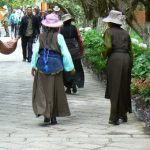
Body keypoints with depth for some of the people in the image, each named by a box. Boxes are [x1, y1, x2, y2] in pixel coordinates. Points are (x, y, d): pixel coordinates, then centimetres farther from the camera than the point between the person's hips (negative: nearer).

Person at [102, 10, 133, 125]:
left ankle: (115, 118, -2)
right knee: (124, 88, 16)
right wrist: (130, 65, 16)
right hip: (126, 59, 5)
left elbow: (108, 46, -14)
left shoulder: (109, 31, 0)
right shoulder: (126, 33, 15)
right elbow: (130, 50, 12)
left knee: (115, 89, -1)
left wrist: (104, 55, 5)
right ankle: (124, 114, 22)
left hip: (115, 59, -5)